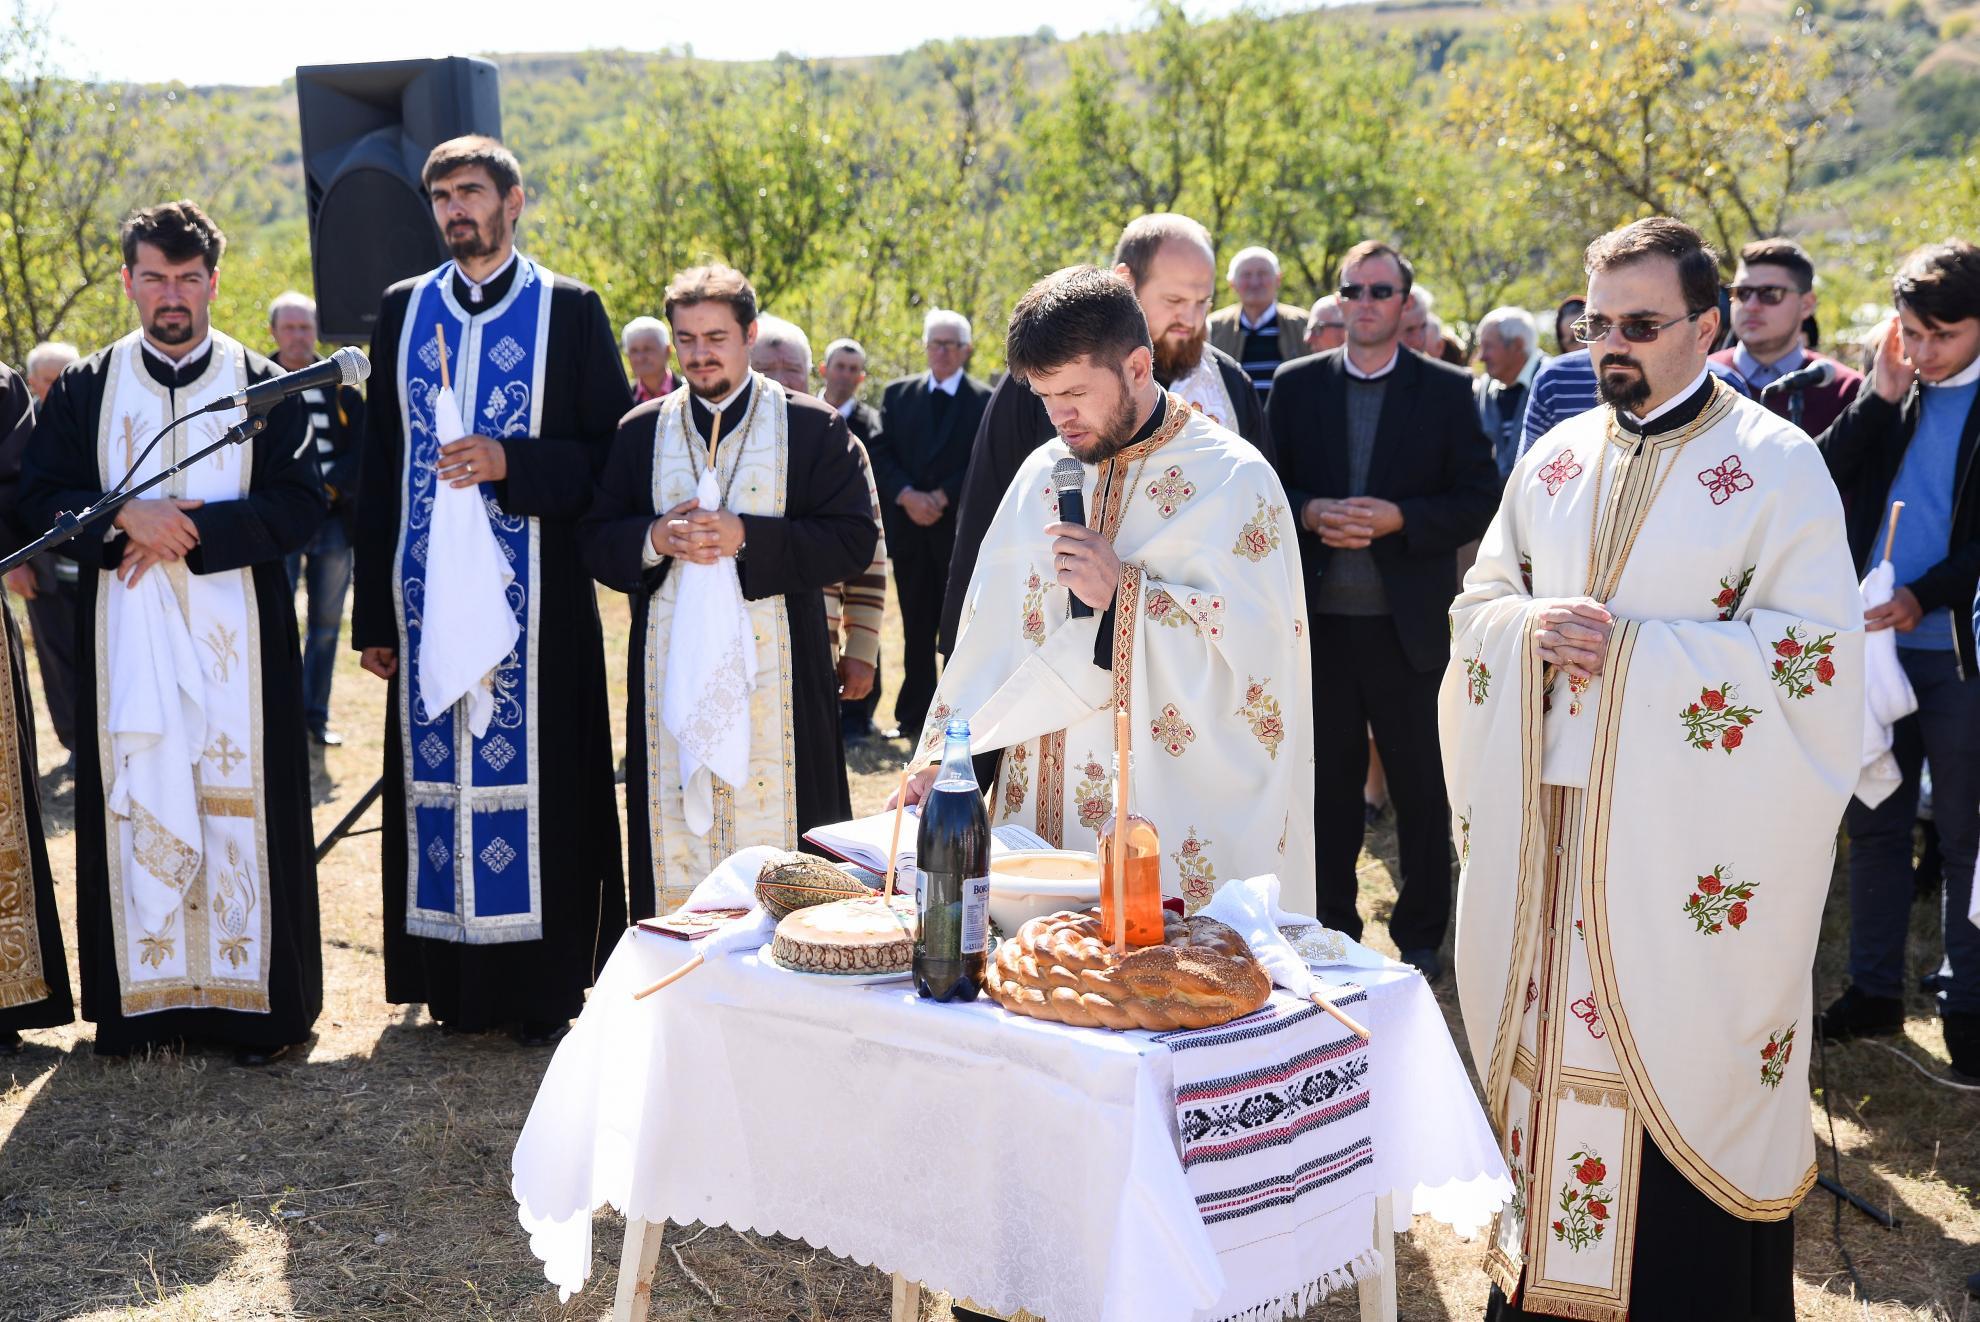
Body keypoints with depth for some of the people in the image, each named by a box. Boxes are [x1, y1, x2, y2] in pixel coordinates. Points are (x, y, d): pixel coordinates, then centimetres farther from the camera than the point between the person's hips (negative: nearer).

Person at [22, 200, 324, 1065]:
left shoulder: (265, 387, 5)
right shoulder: (85, 389, 10)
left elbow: (299, 506, -4)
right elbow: (41, 497, 3)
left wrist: (190, 530, -14)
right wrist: (125, 518, -15)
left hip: (238, 638, -1)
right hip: (125, 637, 2)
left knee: (240, 799, -1)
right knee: (136, 804, 3)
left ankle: (256, 1003, 8)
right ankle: (143, 996, 13)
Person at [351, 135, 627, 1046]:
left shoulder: (569, 310, 2)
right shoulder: (402, 310, 12)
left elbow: (611, 449, -1)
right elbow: (378, 464, 11)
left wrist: (509, 463, -18)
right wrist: (373, 611, 7)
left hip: (534, 593, -3)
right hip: (424, 590, 3)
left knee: (534, 769, -1)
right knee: (436, 771, 6)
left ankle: (544, 980, 10)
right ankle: (453, 979, 17)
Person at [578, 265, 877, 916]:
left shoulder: (814, 427, 3)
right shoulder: (640, 431, 12)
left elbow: (854, 540, -5)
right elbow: (595, 541, 11)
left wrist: (748, 538, -15)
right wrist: (654, 540, -11)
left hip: (776, 675, -2)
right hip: (671, 665, 3)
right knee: (676, 833, 4)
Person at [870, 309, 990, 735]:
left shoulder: (983, 400, 1)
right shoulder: (898, 394, 11)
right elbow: (879, 453, 4)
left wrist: (941, 498, -14)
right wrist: (907, 496, -12)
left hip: (960, 529, -3)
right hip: (909, 528, 3)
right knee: (916, 626, 9)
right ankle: (915, 712, 15)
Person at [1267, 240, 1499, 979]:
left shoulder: (1448, 391, 2)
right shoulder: (1296, 386, 8)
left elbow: (1478, 498, -2)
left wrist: (1398, 518, -16)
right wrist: (1310, 514, -13)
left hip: (1408, 621, -1)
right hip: (1319, 619, 2)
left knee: (1421, 787, 5)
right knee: (1330, 781, 10)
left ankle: (1421, 938, 19)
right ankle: (1331, 930, 22)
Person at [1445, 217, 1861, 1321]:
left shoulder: (1777, 465, -4)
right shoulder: (1556, 459, 12)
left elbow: (1818, 650, -11)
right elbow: (1478, 601, 17)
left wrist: (1628, 646, -17)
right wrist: (1532, 624, -7)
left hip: (1687, 836, -4)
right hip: (1547, 826, 5)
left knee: (1678, 1056, 0)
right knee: (1549, 1036, 10)